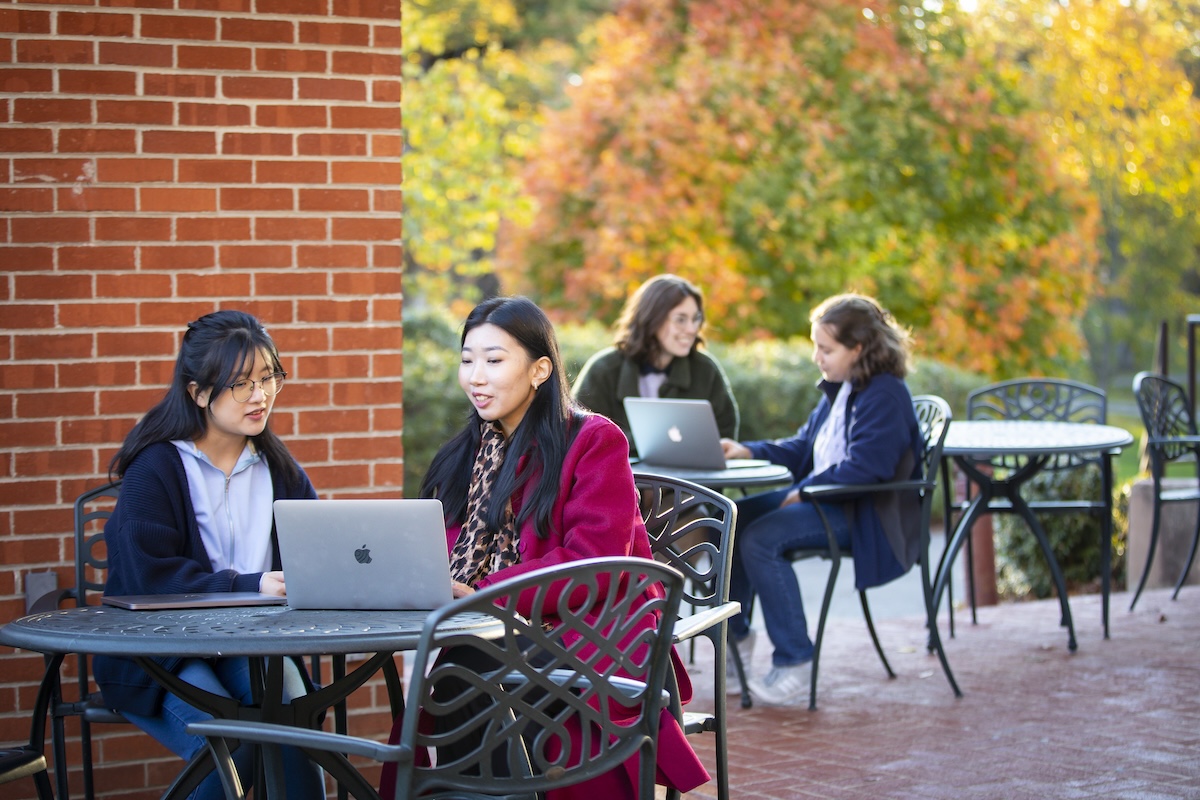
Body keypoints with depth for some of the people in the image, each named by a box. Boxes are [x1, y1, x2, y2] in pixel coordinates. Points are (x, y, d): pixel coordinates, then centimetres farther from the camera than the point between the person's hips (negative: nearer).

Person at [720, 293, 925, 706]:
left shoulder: (885, 395, -16)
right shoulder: (838, 389, 16)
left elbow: (864, 465, -25)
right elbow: (803, 447, 20)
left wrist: (805, 491, -20)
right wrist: (748, 451, 4)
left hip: (868, 514, -10)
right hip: (824, 497, 10)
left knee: (760, 539, -26)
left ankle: (793, 664, -21)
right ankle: (735, 636, 11)